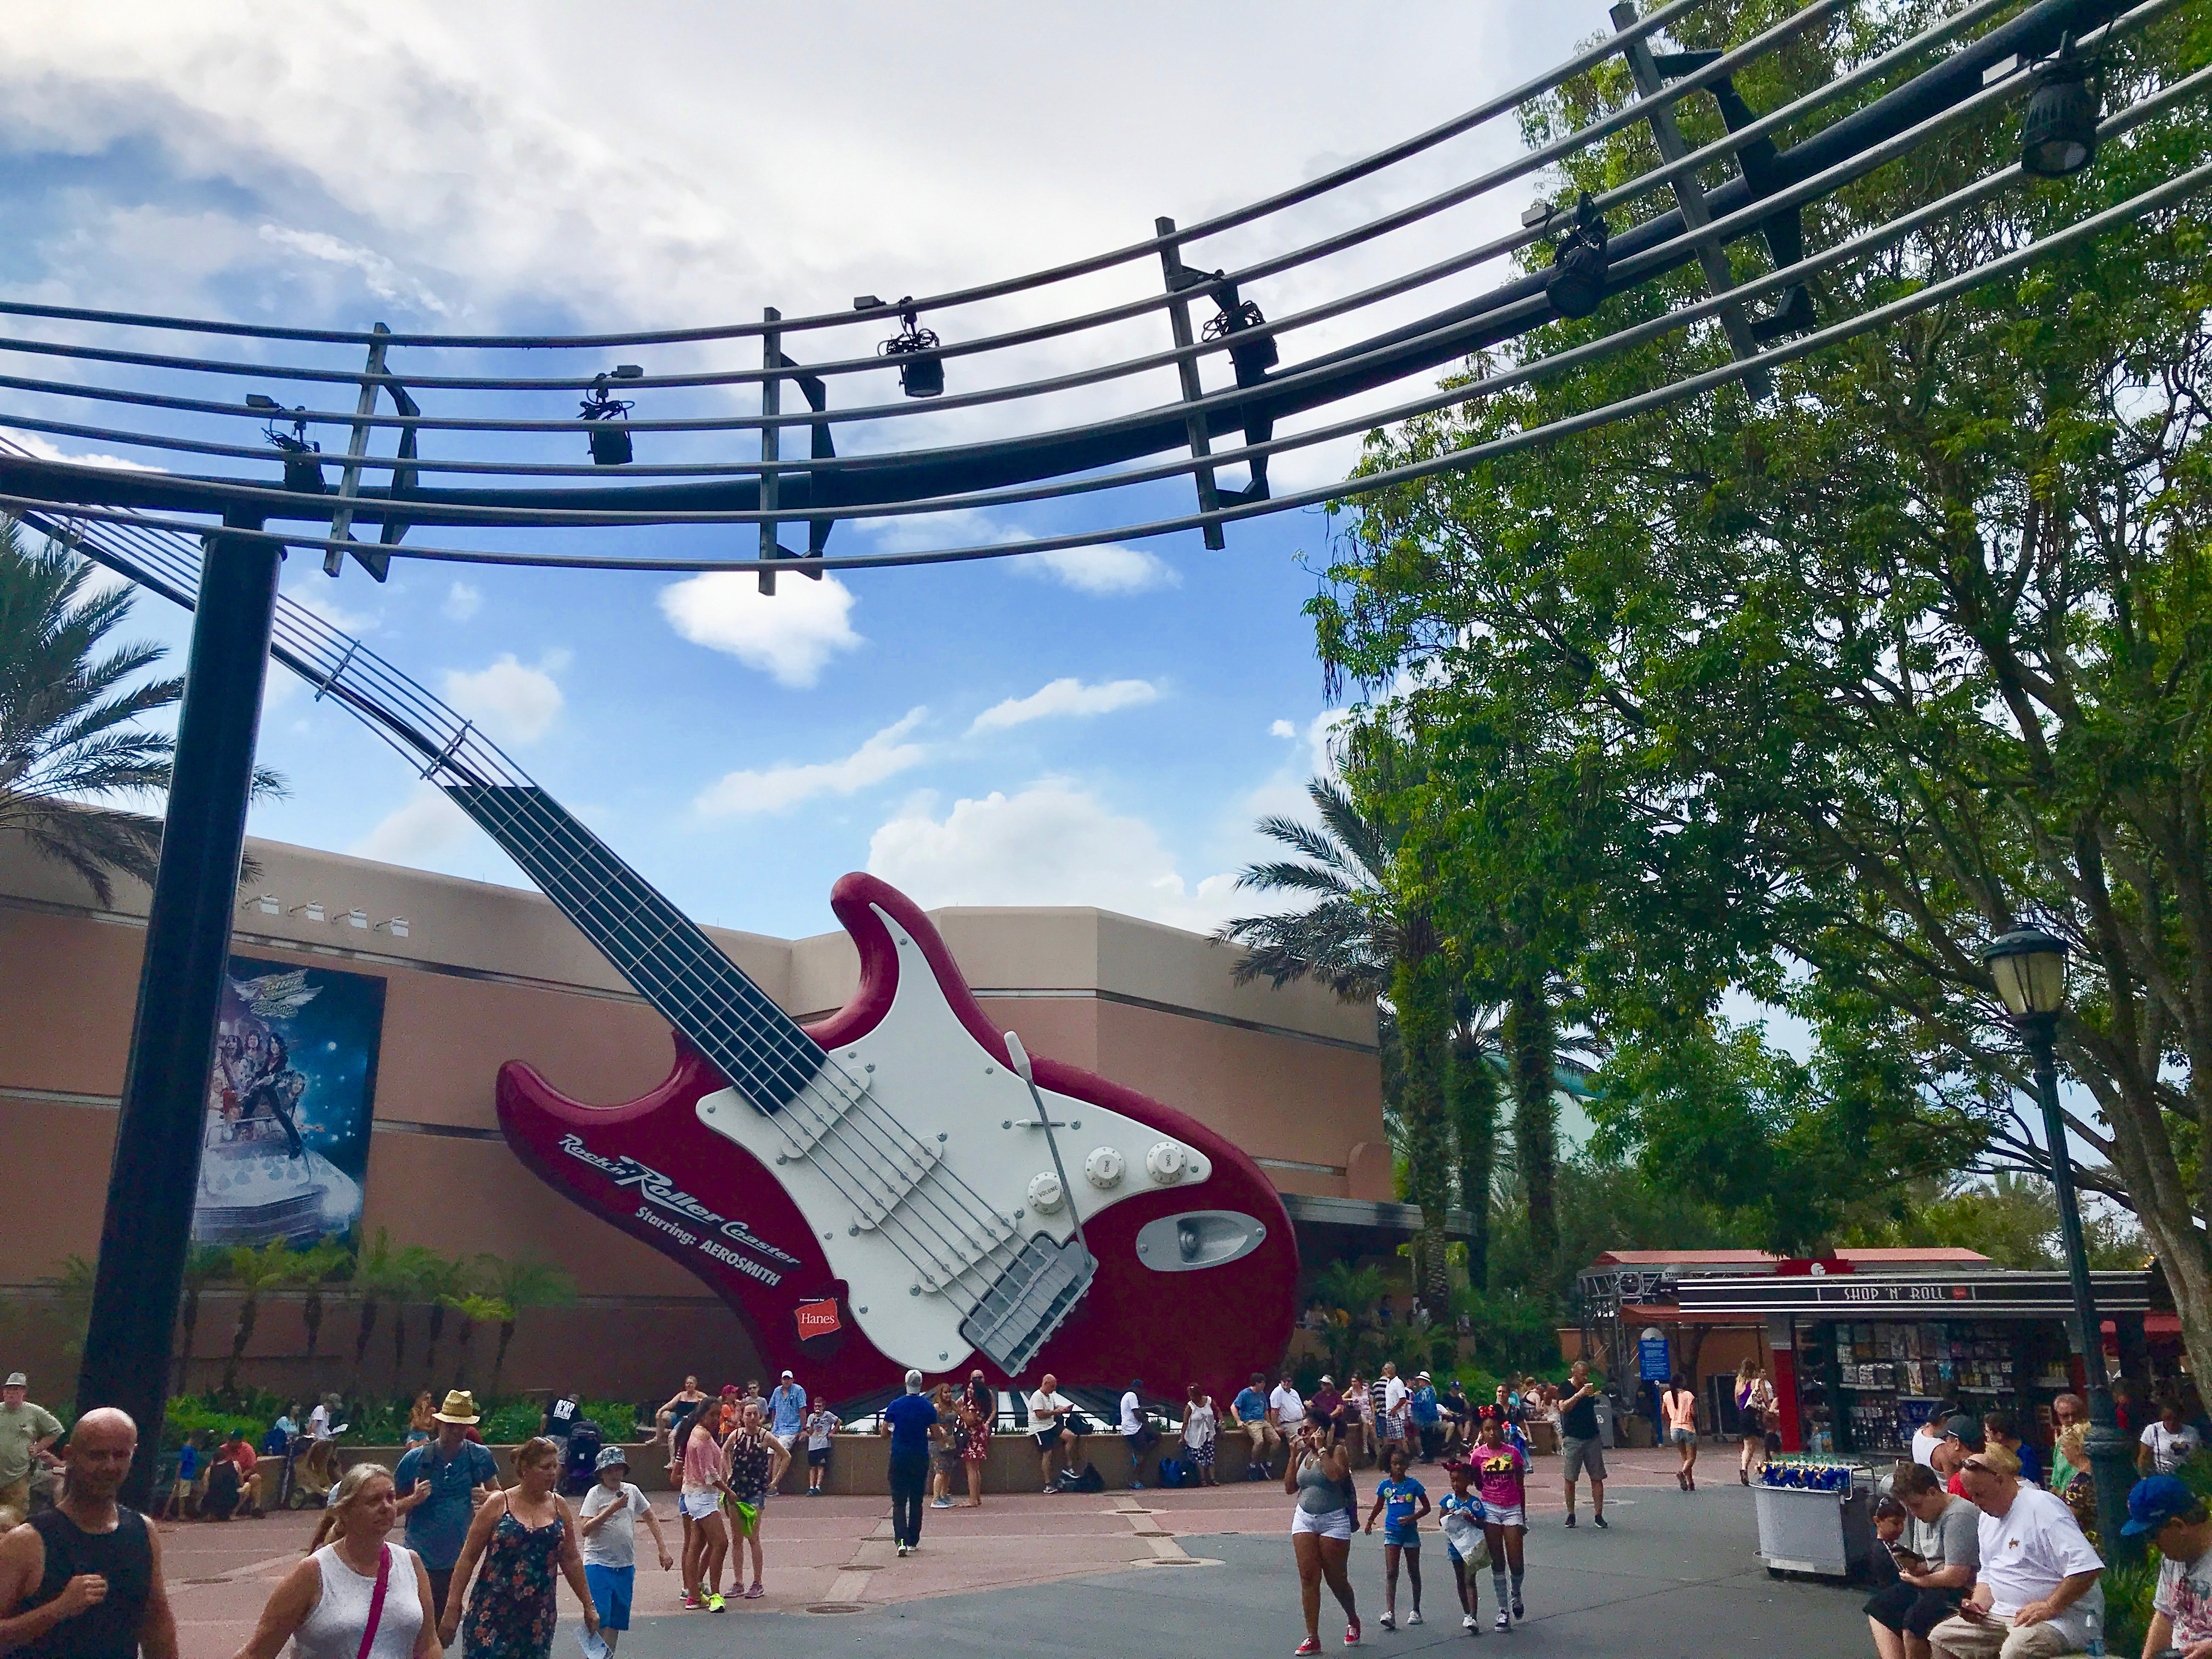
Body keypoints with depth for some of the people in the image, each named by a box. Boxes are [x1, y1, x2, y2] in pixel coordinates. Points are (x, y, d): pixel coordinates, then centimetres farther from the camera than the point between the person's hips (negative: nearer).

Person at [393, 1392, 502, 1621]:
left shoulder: (480, 1457, 0)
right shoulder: (416, 1459, -6)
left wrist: (487, 1498, -10)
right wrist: (414, 1499, -19)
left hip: (459, 1557, 2)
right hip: (421, 1557, -2)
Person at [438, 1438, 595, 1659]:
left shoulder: (559, 1506, 6)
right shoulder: (498, 1504, -4)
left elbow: (571, 1560, 13)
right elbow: (468, 1558, -2)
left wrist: (589, 1606, 14)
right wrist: (452, 1608, -5)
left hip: (539, 1619, 3)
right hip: (492, 1614, -3)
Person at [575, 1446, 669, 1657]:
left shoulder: (631, 1491, 6)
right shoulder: (595, 1494, -7)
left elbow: (650, 1518, 14)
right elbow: (585, 1530, -17)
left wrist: (663, 1549, 9)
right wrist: (612, 1509, -23)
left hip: (626, 1565, 5)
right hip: (598, 1564, -5)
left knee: (617, 1619, 10)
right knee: (600, 1618, -10)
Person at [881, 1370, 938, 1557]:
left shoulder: (895, 1405, -6)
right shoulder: (928, 1407, -3)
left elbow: (885, 1431, 1)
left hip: (899, 1458, -1)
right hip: (921, 1458, 1)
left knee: (899, 1501, 0)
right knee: (916, 1501, 14)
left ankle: (901, 1540, -18)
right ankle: (913, 1541, 18)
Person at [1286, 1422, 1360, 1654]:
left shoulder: (1337, 1451, -5)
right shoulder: (1303, 1456, 11)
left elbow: (1336, 1475, -24)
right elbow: (1290, 1487, 6)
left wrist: (1321, 1449, -17)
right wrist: (1294, 1455, 1)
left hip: (1333, 1520, -5)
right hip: (1304, 1519, 5)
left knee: (1337, 1580, 5)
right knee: (1308, 1578, -3)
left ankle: (1353, 1621, 33)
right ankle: (1312, 1638, 2)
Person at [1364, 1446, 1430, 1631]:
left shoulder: (1413, 1484, -4)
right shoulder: (1384, 1485, 0)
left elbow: (1426, 1507, 2)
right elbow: (1379, 1506, 17)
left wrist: (1413, 1517, -12)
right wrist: (1370, 1521, 9)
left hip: (1410, 1531, 0)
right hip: (1392, 1532, 0)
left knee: (1414, 1572, 12)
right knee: (1391, 1573, -10)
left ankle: (1416, 1611, 26)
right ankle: (1390, 1613, -17)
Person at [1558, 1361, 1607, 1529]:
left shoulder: (1589, 1387, 13)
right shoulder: (1565, 1388, -2)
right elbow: (1563, 1407, -21)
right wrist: (1579, 1395, -26)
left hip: (1592, 1438, 4)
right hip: (1572, 1438, -4)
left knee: (1597, 1477, -1)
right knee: (1570, 1479, -1)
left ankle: (1598, 1514, 4)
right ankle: (1571, 1515, 8)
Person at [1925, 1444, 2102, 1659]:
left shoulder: (2042, 1508, -13)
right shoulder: (1987, 1519, 17)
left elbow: (2086, 1568, -23)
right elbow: (1987, 1575, 25)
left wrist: (2049, 1607, -25)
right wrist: (1978, 1604, 5)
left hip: (2060, 1616, -9)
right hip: (2003, 1614, 9)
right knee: (1941, 1637, -3)